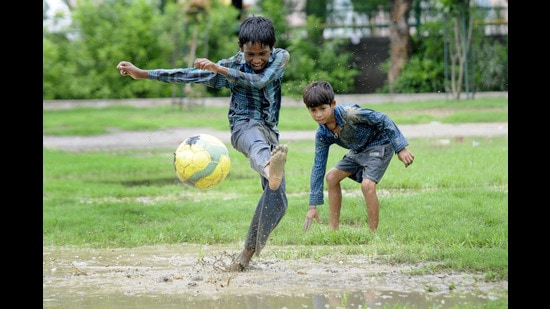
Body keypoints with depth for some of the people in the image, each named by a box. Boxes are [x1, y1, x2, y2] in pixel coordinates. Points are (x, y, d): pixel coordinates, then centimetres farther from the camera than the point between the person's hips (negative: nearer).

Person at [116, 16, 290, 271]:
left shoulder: (281, 58, -2)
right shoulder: (232, 64, -4)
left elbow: (260, 80, -21)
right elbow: (190, 75, -5)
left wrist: (219, 69, -30)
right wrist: (143, 74, -9)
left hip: (270, 134, 4)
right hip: (244, 126, -4)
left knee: (277, 199, -9)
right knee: (258, 142, -43)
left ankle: (249, 250, 6)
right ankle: (270, 169, -82)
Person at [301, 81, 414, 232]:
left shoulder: (348, 113, -33)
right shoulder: (322, 134, -11)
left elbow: (382, 119, -26)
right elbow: (318, 166, -4)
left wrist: (401, 148, -28)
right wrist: (313, 205, -4)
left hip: (380, 143, -8)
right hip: (359, 150, 8)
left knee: (367, 184, -26)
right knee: (332, 177, 7)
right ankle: (333, 229, 17)